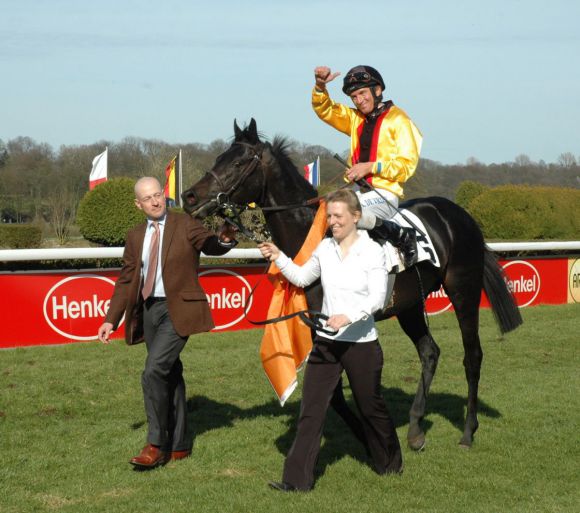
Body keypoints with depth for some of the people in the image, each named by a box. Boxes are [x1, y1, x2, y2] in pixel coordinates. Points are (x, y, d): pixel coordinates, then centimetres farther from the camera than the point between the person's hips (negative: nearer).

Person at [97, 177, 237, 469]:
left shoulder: (186, 226, -4)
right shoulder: (135, 237, 12)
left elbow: (211, 246, -19)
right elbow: (125, 281, 15)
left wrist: (225, 239, -43)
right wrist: (111, 320, 11)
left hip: (177, 310, -6)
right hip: (148, 311, 6)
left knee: (154, 372, -18)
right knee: (170, 375, 13)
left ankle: (156, 445, -10)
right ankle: (178, 445, 23)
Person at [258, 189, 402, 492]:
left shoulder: (372, 251, -9)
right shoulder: (325, 248, 4)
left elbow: (377, 298, -16)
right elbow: (301, 278, 15)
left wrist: (349, 316, -30)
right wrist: (278, 258, 0)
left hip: (362, 343, -4)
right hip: (326, 341, 4)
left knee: (370, 407, 13)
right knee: (311, 409, -2)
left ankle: (390, 463, 37)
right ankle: (298, 478, 0)